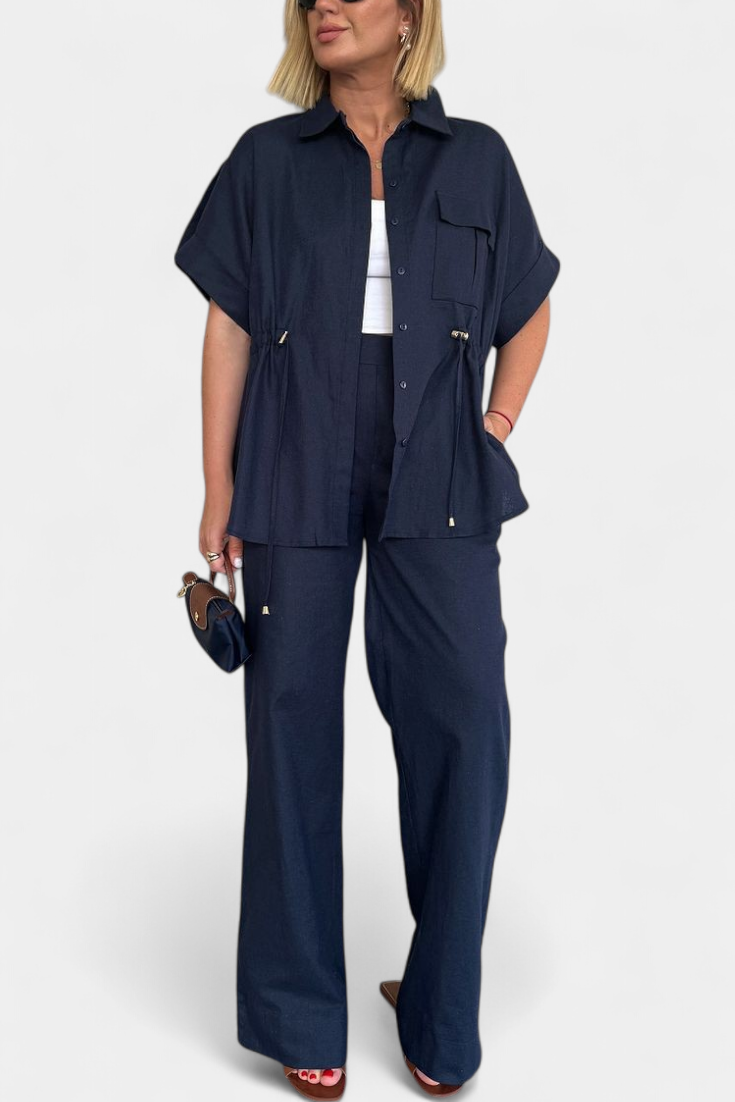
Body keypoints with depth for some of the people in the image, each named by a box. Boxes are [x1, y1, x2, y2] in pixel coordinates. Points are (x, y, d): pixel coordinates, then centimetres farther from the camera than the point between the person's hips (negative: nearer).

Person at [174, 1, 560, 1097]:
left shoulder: (476, 156, 10)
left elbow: (529, 311, 18)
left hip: (436, 481, 1)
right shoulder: (268, 158, 9)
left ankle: (442, 1012, 16)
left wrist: (495, 432, 6)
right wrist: (218, 488, 1)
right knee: (293, 722, 4)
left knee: (464, 718, -3)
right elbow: (229, 324, 6)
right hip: (296, 481, 0)